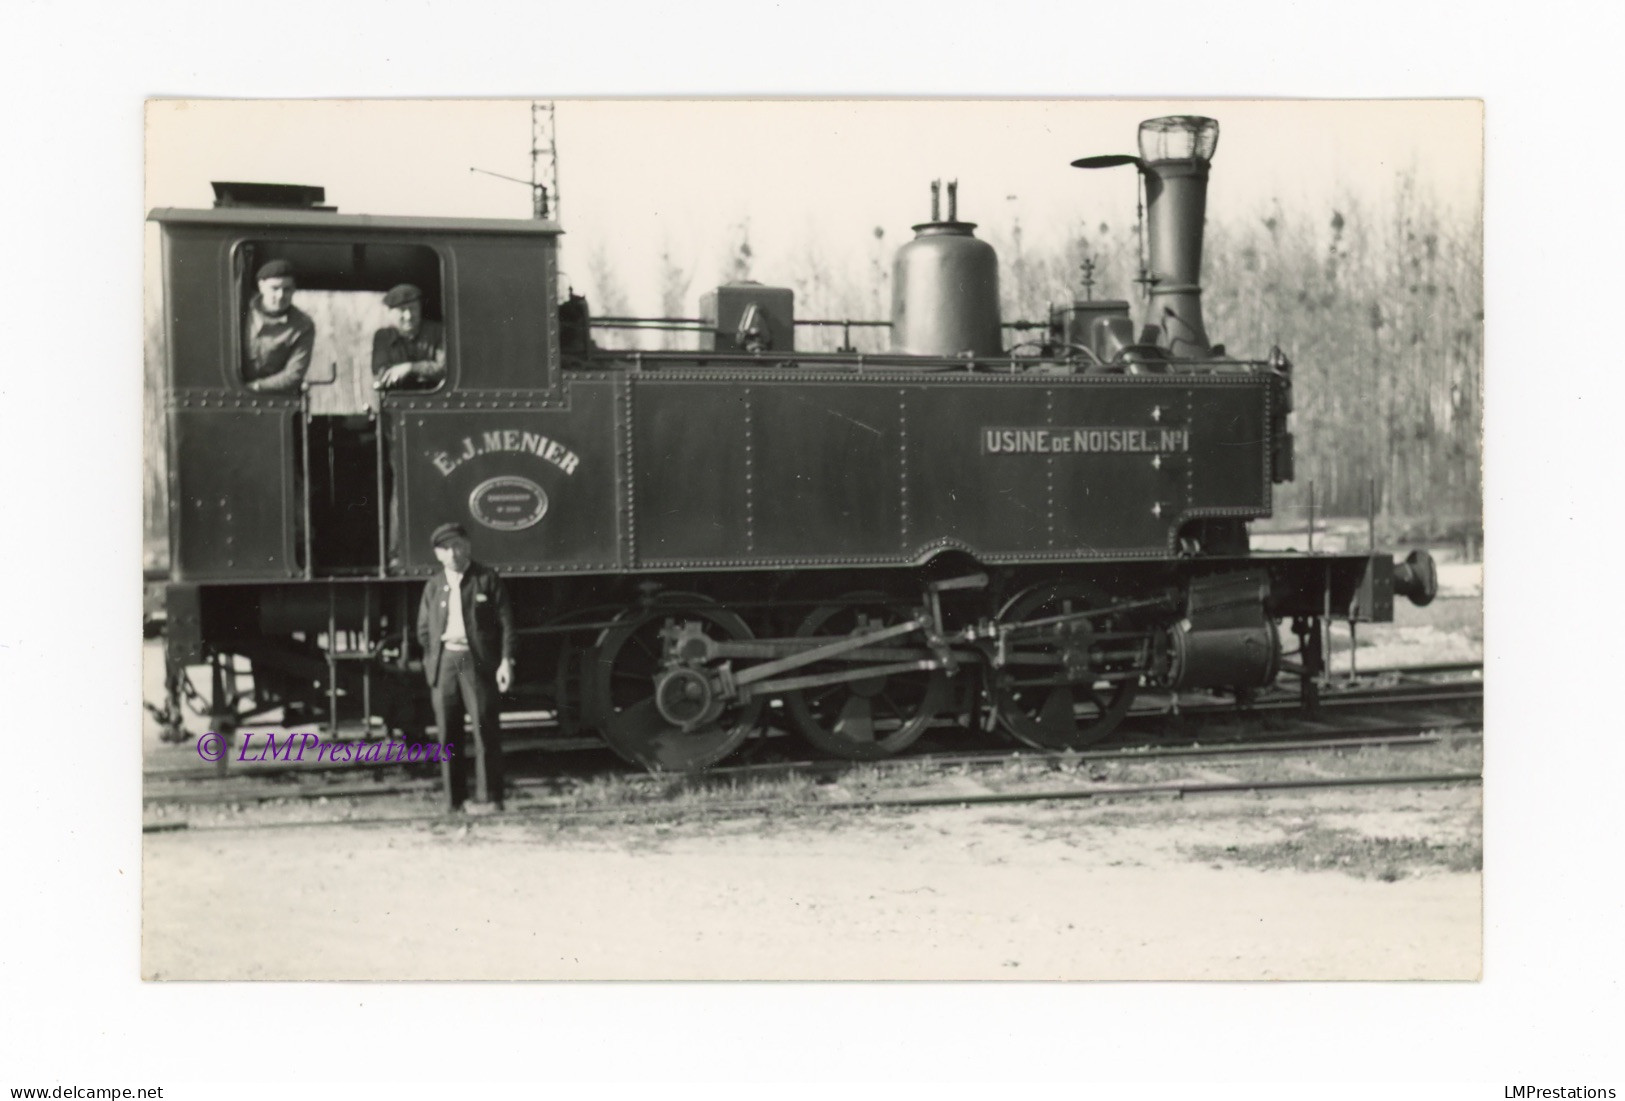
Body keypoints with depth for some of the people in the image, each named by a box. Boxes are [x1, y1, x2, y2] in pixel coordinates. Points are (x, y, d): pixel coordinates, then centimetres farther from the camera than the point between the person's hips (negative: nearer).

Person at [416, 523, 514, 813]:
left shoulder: (487, 580, 4)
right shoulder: (434, 586, 14)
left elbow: (506, 622, 0)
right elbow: (424, 629, 17)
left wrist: (506, 661, -8)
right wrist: (431, 663, 7)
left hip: (478, 661, -4)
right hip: (444, 662, 4)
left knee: (485, 730, -6)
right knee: (448, 733, 4)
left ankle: (489, 798, -2)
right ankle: (454, 799, 9)